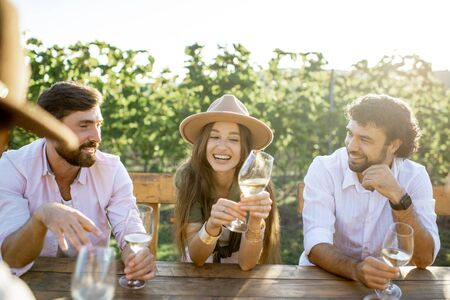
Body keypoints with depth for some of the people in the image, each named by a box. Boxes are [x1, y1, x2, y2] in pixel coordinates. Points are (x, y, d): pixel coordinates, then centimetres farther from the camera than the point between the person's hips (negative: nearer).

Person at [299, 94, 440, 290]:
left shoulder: (415, 177, -8)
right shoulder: (323, 169, -14)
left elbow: (425, 259, -15)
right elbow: (316, 246, -21)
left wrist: (398, 198, -26)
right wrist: (355, 269, -39)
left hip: (383, 283, 1)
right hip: (325, 277, -1)